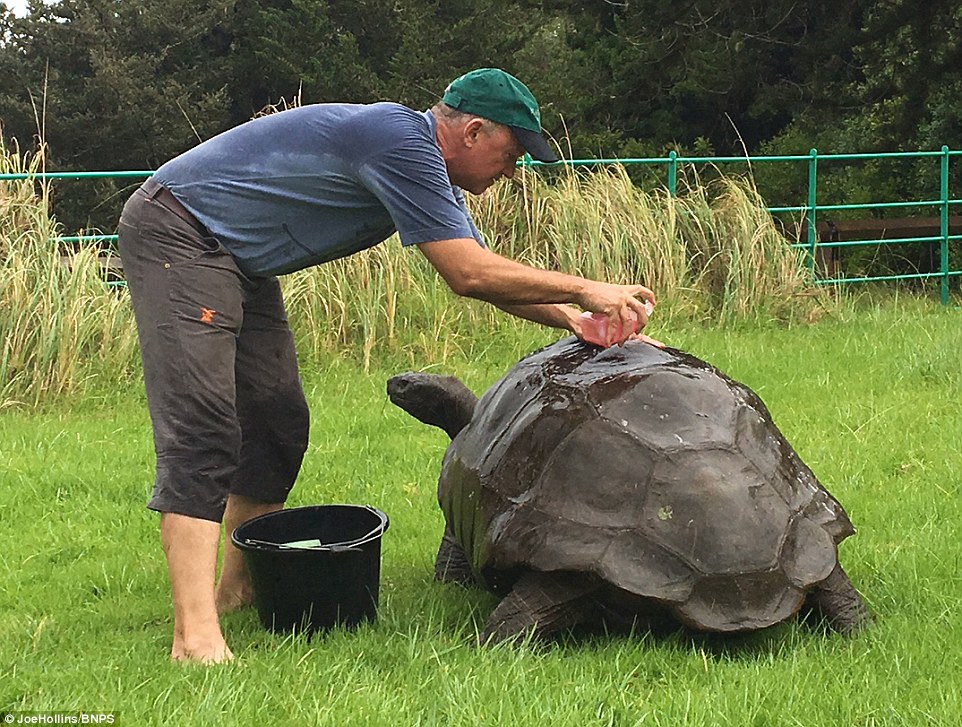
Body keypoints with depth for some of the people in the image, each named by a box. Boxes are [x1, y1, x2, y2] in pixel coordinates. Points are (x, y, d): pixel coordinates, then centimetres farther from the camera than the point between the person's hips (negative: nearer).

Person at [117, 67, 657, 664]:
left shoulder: (428, 167, 10)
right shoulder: (403, 145, -23)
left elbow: (481, 271, 14)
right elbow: (469, 275, -25)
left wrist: (573, 319, 0)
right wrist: (585, 291, -16)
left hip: (238, 264, 11)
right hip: (177, 234, -11)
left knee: (277, 425, 11)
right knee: (203, 429, -20)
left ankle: (238, 587, 25)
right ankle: (197, 636, -27)